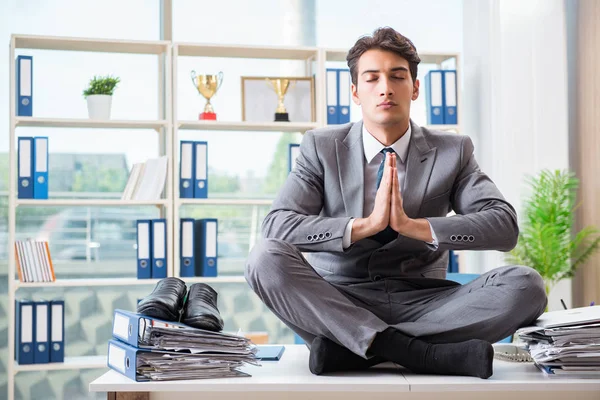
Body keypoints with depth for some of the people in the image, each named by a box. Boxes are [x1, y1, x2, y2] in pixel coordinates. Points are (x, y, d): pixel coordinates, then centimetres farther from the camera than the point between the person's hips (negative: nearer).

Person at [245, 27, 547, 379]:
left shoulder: (454, 151, 6)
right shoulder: (321, 147, 4)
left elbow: (505, 226, -7)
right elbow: (276, 226, -11)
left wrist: (413, 225, -18)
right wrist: (366, 224, -22)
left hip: (421, 304, 1)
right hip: (338, 302, -1)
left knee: (526, 285, -24)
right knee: (266, 258, -29)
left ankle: (348, 347, -27)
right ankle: (422, 353, -33)